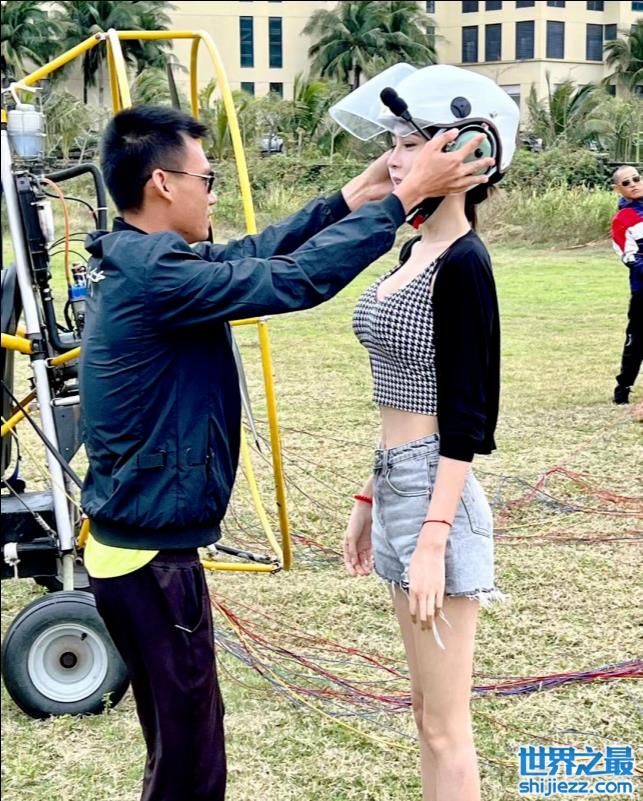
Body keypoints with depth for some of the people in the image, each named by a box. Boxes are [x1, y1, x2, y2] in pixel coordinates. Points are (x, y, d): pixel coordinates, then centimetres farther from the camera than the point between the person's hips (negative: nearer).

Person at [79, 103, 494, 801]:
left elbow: (255, 253, 11)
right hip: (152, 559, -10)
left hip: (129, 538, 10)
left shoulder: (129, 262, 6)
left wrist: (354, 196, 8)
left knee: (181, 745, 21)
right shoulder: (155, 276, -23)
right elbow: (296, 279, -25)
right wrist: (403, 196, -18)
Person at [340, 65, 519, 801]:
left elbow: (465, 418, -18)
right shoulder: (414, 250, 11)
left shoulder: (463, 263, -16)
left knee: (444, 727, 2)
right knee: (428, 711, 19)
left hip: (434, 494, -9)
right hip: (399, 487, 9)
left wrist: (433, 539, -20)